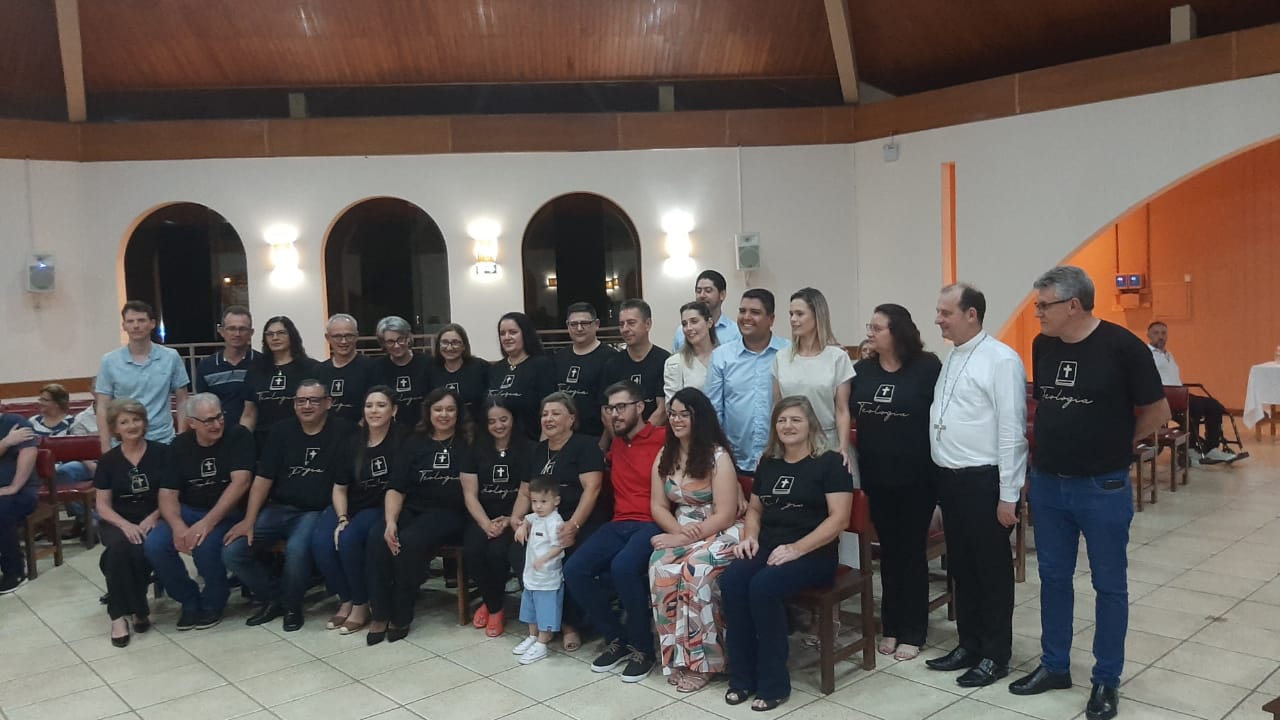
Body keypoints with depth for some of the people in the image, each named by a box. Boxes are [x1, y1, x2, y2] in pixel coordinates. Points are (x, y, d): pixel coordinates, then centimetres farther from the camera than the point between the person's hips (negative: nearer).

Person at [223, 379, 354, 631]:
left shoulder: (341, 431, -3)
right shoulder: (281, 431, 8)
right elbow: (263, 479, 5)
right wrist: (249, 520, -6)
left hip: (315, 512, -4)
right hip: (278, 508, 5)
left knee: (296, 549, -34)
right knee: (232, 551, -14)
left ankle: (292, 605, -4)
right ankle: (273, 597, 10)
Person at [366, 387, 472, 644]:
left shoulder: (466, 444, 5)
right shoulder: (416, 444, 12)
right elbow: (396, 488, 3)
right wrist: (390, 521, -13)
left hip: (448, 514, -3)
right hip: (412, 509, 4)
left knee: (408, 541, -32)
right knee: (377, 536, -27)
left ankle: (402, 616, -14)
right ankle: (380, 615, -17)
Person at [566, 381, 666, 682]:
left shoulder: (663, 439, -3)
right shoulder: (615, 444, 18)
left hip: (653, 523, -6)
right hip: (619, 524, 7)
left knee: (623, 567, -34)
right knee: (574, 569, -17)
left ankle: (642, 647, -11)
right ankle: (616, 638, 2)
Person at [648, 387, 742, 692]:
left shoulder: (718, 456, -10)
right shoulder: (665, 455, 8)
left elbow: (725, 516, -13)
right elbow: (657, 506, 7)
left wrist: (685, 538, -18)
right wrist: (677, 531, -12)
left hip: (719, 534, -5)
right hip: (679, 534, 5)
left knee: (694, 569, -34)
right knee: (660, 566, -27)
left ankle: (702, 660, -19)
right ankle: (676, 656, -17)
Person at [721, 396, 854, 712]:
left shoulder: (830, 463, -2)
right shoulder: (768, 463, 17)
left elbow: (839, 518, -11)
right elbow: (754, 509, 26)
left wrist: (796, 549, -20)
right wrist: (750, 537, 4)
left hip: (813, 554, -5)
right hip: (767, 549, 5)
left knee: (763, 587, -32)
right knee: (731, 581, -25)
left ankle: (773, 683, -16)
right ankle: (742, 677, -13)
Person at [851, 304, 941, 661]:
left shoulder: (927, 367, -8)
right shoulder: (862, 369, 5)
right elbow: (848, 413, 9)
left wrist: (937, 463, -10)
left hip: (916, 477, -4)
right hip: (876, 475, 4)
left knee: (912, 551, 6)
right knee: (888, 551, 13)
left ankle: (912, 632, 17)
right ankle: (891, 626, 25)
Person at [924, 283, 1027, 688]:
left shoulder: (1001, 360, -14)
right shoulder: (950, 359, 12)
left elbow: (1012, 430, -16)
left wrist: (1008, 495, -17)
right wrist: (942, 478, 12)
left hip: (984, 481, -8)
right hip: (949, 479, 8)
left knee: (992, 570, 6)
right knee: (960, 567, 17)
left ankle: (995, 656, 20)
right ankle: (969, 645, 32)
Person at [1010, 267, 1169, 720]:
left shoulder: (1122, 346, -15)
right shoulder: (1042, 346, 1)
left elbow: (1157, 412, -6)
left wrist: (1114, 444, 2)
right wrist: (1058, 442, 9)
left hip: (1103, 488, -5)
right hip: (1047, 483, 5)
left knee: (1109, 585, 9)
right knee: (1053, 577, 14)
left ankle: (1106, 681, 22)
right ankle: (1054, 666, 29)